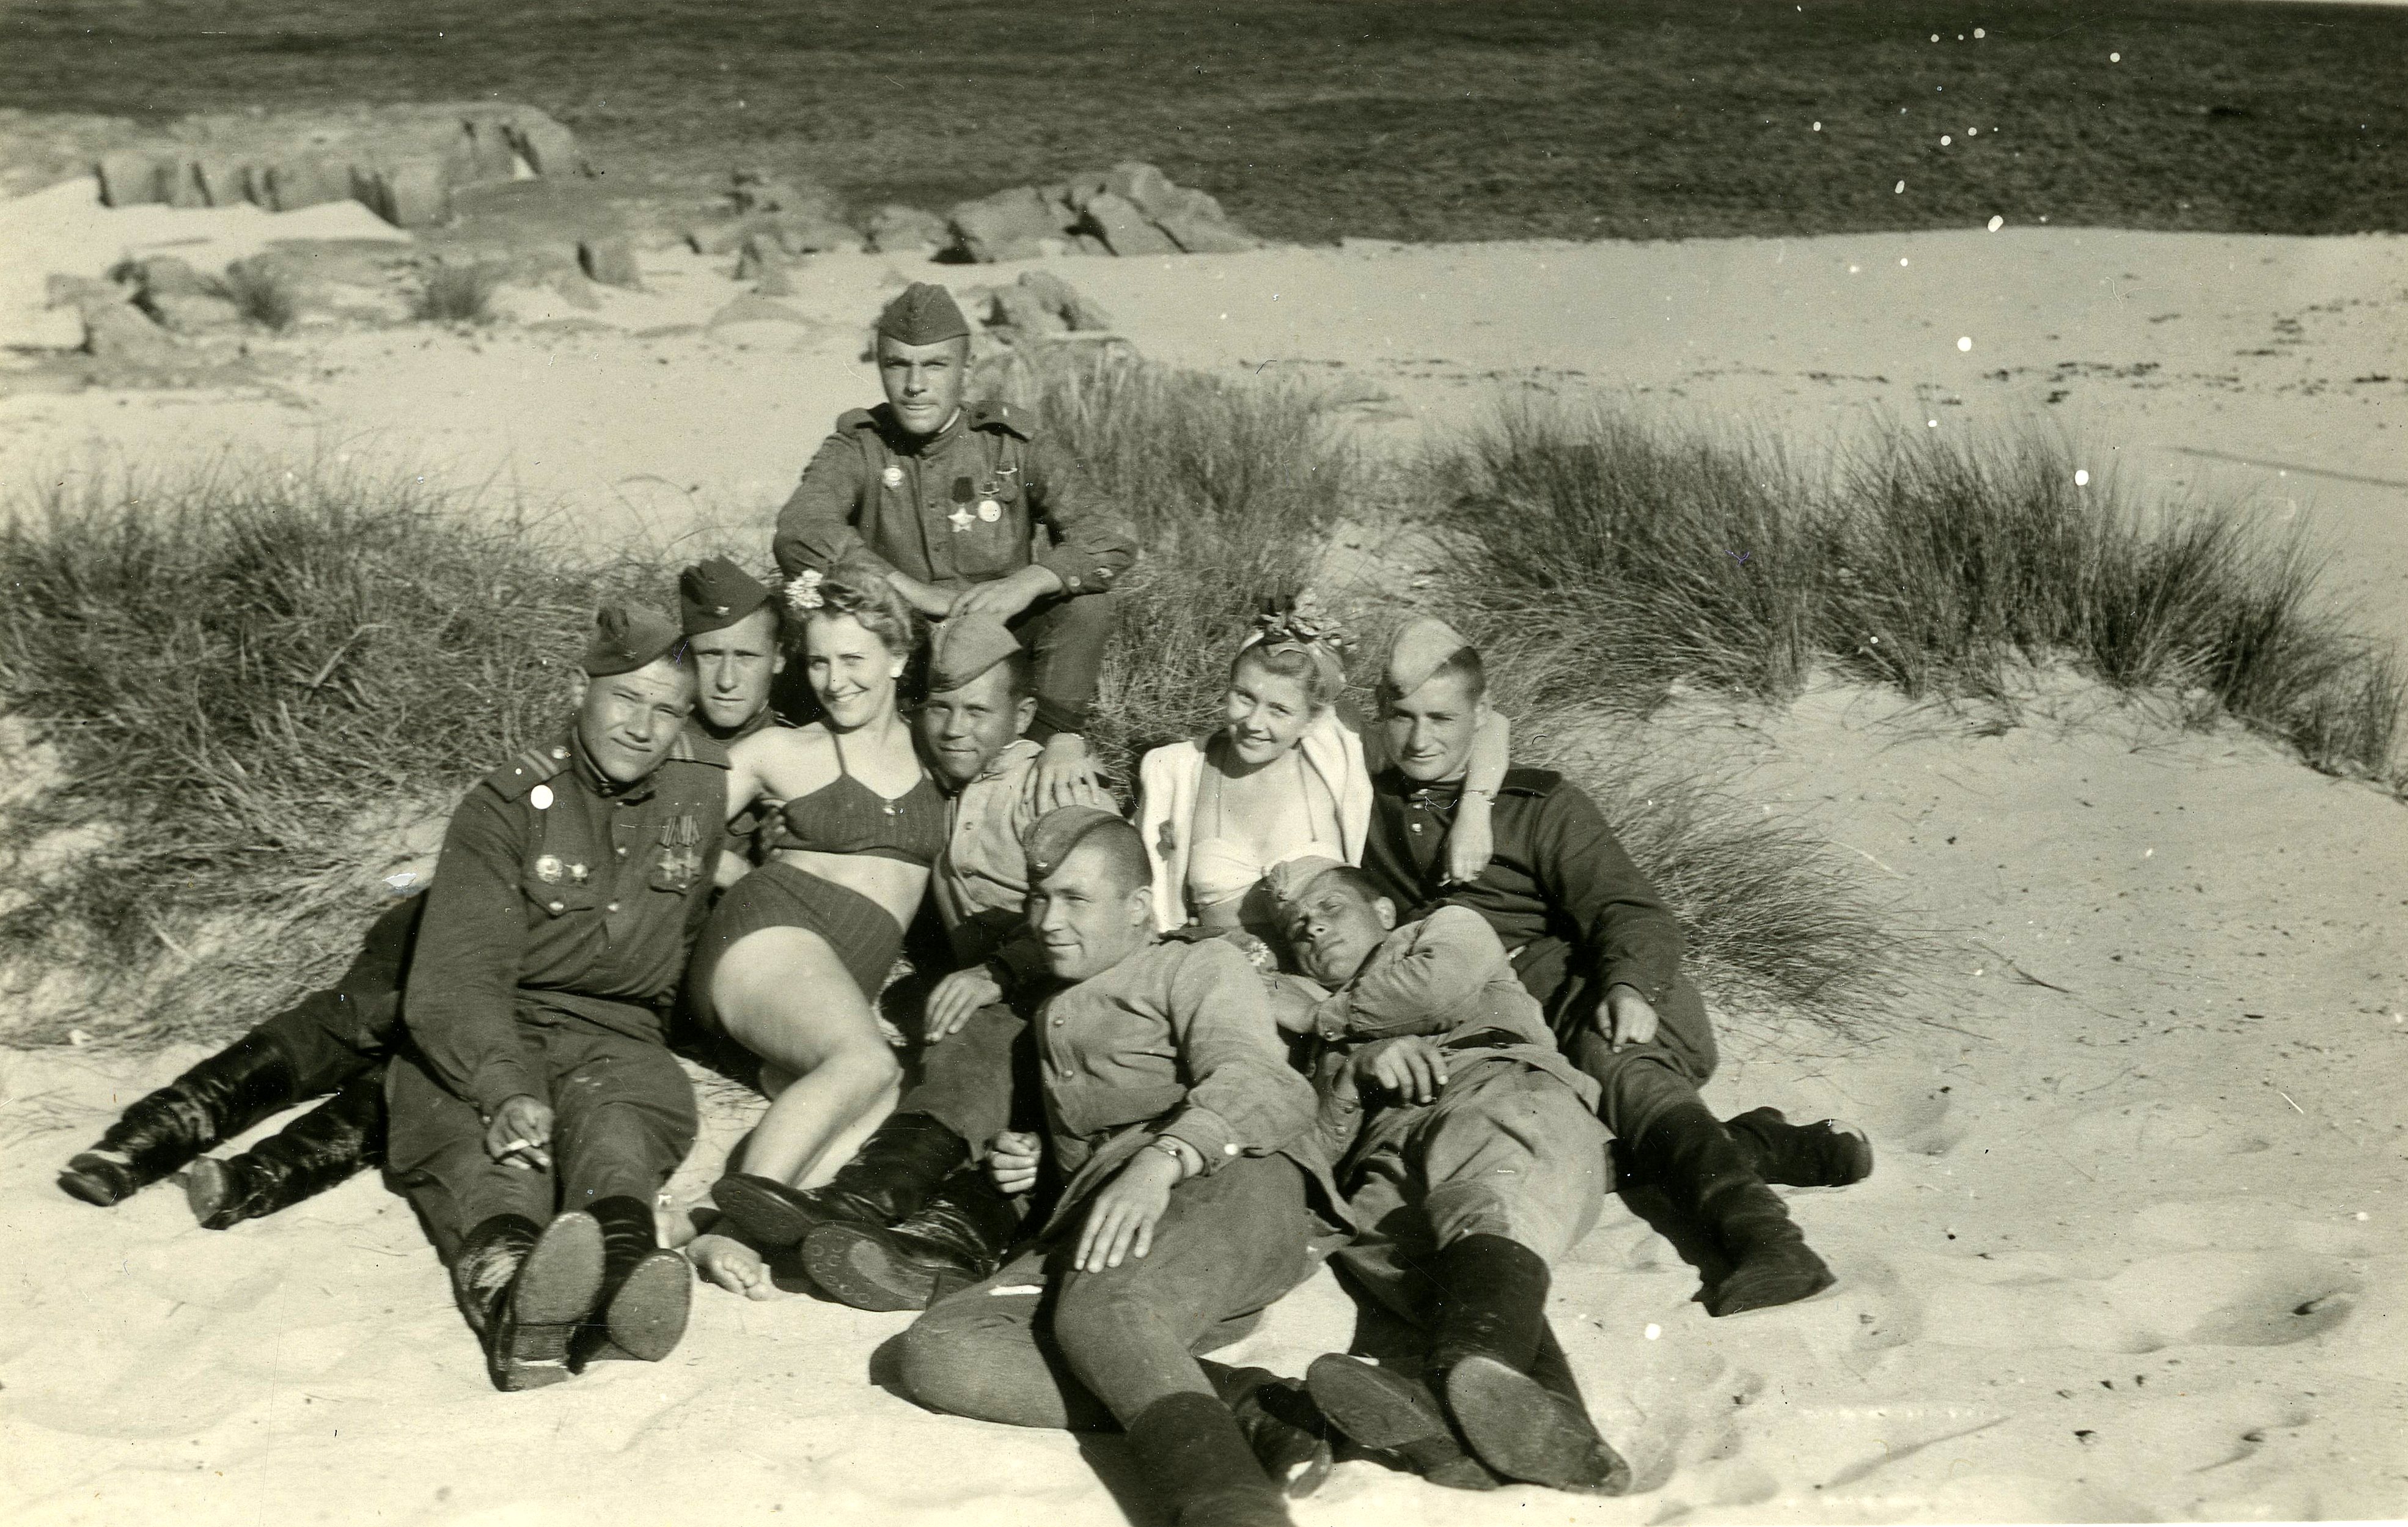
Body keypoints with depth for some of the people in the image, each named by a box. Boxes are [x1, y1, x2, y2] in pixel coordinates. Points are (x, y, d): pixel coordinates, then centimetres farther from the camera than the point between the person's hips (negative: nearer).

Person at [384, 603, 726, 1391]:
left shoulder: (704, 787, 9)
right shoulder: (506, 807, -3)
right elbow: (456, 978, -16)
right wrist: (506, 1089, -34)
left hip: (613, 1032, 2)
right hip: (483, 1041, -2)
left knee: (621, 1109, -35)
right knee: (471, 1127, -36)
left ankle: (619, 1264, -67)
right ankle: (508, 1282, -69)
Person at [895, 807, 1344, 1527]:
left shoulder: (1202, 966, 18)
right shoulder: (1053, 1014, 40)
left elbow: (1256, 1083, -3)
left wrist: (1161, 1159, -22)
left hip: (1231, 1181, -5)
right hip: (1097, 1223, 6)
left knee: (1100, 1311, -38)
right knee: (939, 1349, -24)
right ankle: (1242, 1410, -35)